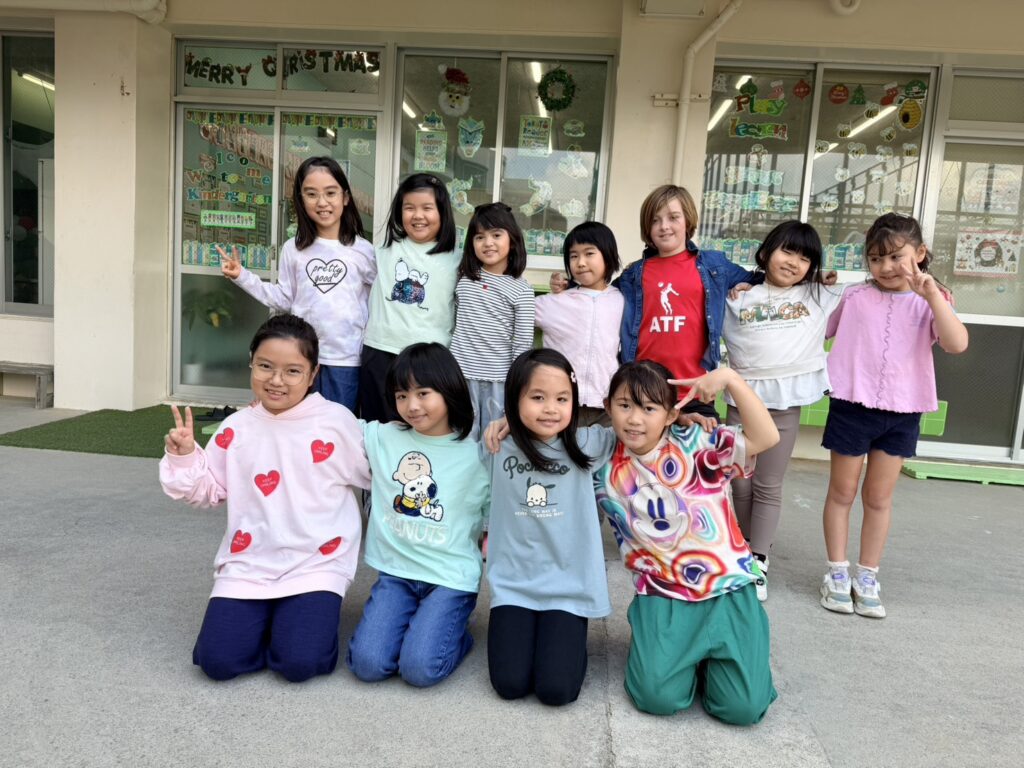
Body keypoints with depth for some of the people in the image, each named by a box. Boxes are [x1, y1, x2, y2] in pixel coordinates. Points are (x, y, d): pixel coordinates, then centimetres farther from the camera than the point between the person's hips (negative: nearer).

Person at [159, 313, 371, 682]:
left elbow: (377, 476, 5)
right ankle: (263, 620, 21)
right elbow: (207, 490, 10)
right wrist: (183, 458, -4)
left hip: (315, 565, -3)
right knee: (218, 661, -10)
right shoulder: (236, 428, 3)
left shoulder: (337, 421, -6)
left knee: (300, 662, -18)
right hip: (248, 565, 3)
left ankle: (307, 619, 17)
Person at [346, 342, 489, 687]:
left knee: (419, 668, -18)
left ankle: (454, 632, 15)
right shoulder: (381, 437, 2)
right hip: (396, 572, 3)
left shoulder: (475, 455, -4)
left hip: (451, 578, -3)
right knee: (367, 664, -11)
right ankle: (420, 625, 18)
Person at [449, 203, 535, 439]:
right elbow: (454, 323, 12)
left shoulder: (521, 290, -5)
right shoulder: (464, 279, 4)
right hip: (461, 374, 2)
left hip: (500, 379, -2)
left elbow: (523, 343, -6)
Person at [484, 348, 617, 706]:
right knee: (510, 684, -8)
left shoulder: (587, 444, -6)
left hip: (570, 588, -1)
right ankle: (521, 632, 22)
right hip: (512, 585, 1)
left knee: (556, 689, -10)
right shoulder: (500, 446, -2)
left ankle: (568, 641, 22)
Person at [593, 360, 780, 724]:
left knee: (743, 706, -11)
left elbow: (765, 438, -20)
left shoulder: (695, 445, -8)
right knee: (657, 697, -18)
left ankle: (709, 656, 22)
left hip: (727, 590, -1)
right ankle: (677, 650, 16)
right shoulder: (604, 468, -1)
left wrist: (730, 378, -29)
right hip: (661, 597, 1)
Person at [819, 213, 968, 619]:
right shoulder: (854, 297, 0)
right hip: (852, 407, -1)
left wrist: (932, 293, -22)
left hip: (902, 414, 1)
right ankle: (837, 573, 22)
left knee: (879, 498, 12)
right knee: (842, 492, 8)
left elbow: (957, 344, -17)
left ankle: (867, 577, 25)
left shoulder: (929, 304, 0)